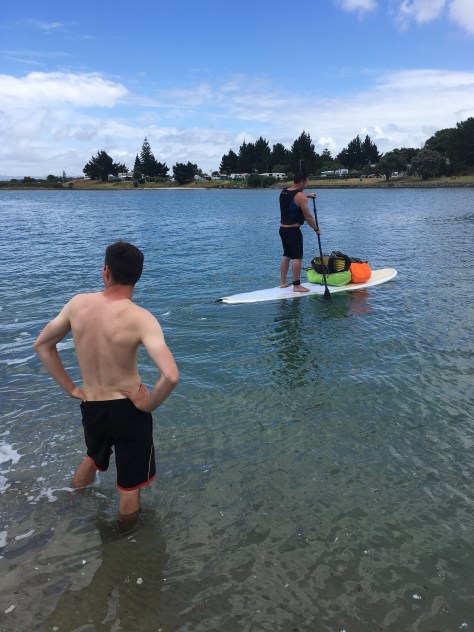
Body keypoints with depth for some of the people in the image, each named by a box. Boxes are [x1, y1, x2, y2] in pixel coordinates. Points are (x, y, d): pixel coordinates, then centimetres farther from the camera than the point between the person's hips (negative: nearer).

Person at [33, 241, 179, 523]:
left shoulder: (78, 303, -7)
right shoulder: (140, 318, -22)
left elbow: (42, 345, 7)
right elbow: (171, 376, -33)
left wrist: (70, 388, 9)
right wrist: (149, 405, -14)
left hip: (90, 409, 6)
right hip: (129, 411, -5)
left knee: (93, 459, 37)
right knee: (130, 487, 17)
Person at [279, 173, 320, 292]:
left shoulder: (283, 192, 9)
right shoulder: (300, 196, -16)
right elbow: (308, 217, -15)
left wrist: (307, 196, 38)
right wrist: (316, 229, -2)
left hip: (282, 228, 9)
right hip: (293, 230, -9)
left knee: (286, 256, 17)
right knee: (297, 258, -4)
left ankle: (283, 282, 22)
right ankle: (296, 286, -3)